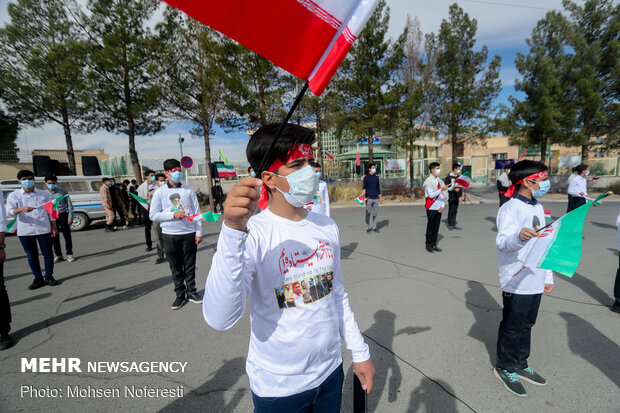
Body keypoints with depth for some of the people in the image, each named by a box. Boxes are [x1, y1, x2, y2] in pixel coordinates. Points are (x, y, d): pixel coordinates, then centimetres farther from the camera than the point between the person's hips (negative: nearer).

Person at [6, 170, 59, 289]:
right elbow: (8, 213, -6)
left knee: (47, 253, 4)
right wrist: (21, 209, -27)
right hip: (25, 231, 0)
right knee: (31, 255, 8)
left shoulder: (44, 194, 7)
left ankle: (49, 277, 16)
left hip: (44, 229, 0)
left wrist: (54, 228, 5)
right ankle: (38, 279, 18)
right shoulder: (14, 196, 4)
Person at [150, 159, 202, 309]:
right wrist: (173, 215, -14)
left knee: (190, 266, 10)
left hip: (189, 234, 0)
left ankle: (191, 291, 26)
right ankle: (180, 294, 26)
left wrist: (198, 232, -1)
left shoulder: (189, 190, 2)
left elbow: (197, 212, 3)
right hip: (169, 235, 0)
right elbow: (153, 215, 0)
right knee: (175, 267, 11)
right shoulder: (160, 192, 1)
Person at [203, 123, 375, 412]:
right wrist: (233, 231, -44)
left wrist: (360, 352, 10)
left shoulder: (327, 227, -4)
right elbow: (220, 319, -33)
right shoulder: (253, 234, -22)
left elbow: (337, 294, 6)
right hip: (278, 387, -4)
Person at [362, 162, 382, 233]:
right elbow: (364, 187, -7)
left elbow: (378, 188, 16)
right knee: (368, 213, -1)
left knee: (375, 213, 7)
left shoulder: (376, 177, 12)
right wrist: (363, 192, -29)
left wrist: (380, 197, 14)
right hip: (369, 198, -4)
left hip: (376, 198, 4)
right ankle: (368, 228, 7)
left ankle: (374, 227, 16)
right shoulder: (366, 177, -1)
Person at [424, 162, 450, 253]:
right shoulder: (428, 181, -10)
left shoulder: (440, 181, 11)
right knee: (430, 227, 1)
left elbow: (443, 195, 12)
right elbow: (431, 195, -20)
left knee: (436, 227, 10)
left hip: (439, 208, 6)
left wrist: (442, 206, 2)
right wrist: (441, 189, -31)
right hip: (431, 208, -6)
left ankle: (434, 244, 20)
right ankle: (428, 245, 12)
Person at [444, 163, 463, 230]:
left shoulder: (458, 177, 11)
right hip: (451, 196, -6)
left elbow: (460, 186, 16)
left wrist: (460, 196, 13)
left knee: (455, 211, 9)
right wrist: (454, 189, -28)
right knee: (451, 211, -2)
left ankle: (454, 223, 19)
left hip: (457, 196, 6)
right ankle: (450, 224, 5)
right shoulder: (448, 177, -8)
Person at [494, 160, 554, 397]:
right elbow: (502, 242, -29)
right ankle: (505, 368, 26)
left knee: (526, 326, 19)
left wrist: (548, 276, 18)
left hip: (534, 282, 8)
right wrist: (518, 236, -51)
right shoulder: (510, 209, -16)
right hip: (516, 282, -8)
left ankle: (520, 364, 37)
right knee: (512, 328, 7)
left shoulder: (538, 208, 10)